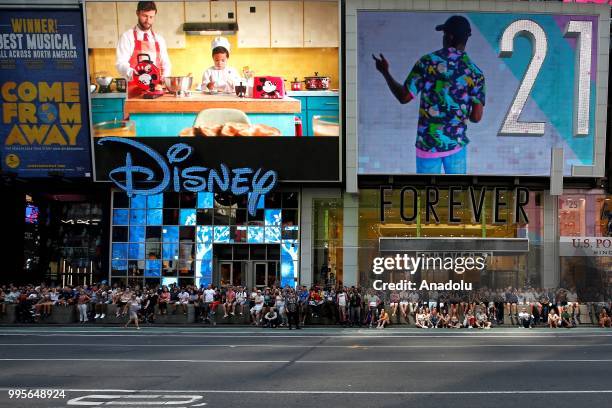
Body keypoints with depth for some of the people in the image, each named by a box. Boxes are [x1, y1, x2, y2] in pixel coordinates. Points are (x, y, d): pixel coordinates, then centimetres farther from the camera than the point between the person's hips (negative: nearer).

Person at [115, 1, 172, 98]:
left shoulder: (159, 39, 15)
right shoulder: (127, 37, 1)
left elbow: (166, 64, 19)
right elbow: (120, 63, -9)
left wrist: (164, 77, -3)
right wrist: (133, 74, -29)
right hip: (134, 91, -4)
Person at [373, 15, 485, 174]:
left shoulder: (428, 61, -11)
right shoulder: (475, 73, -4)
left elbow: (404, 97, -10)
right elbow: (476, 117, -6)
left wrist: (385, 72, 4)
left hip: (428, 143, -2)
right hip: (457, 143, 2)